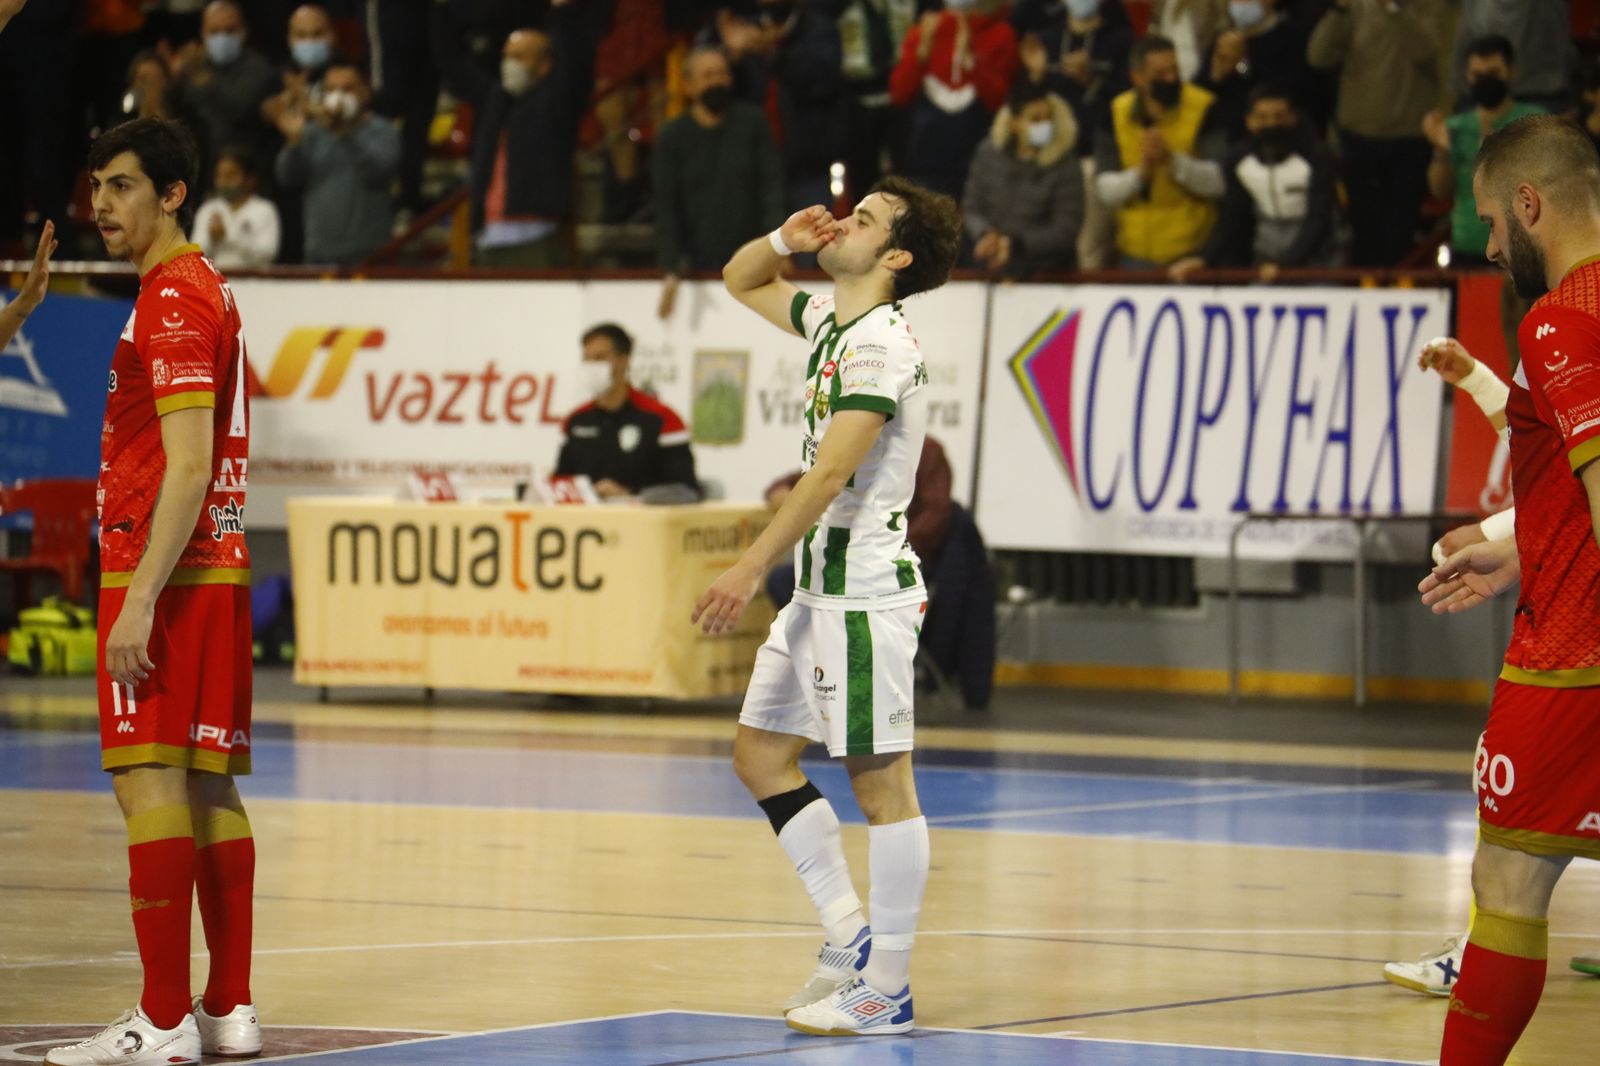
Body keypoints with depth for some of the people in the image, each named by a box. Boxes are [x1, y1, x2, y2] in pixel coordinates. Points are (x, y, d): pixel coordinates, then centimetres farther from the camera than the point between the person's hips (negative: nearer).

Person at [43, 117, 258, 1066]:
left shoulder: (172, 299, -12)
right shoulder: (210, 291, 18)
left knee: (148, 780, -11)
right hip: (220, 569, 10)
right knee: (208, 784, 10)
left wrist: (139, 598, -23)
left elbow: (188, 465, -20)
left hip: (166, 570, -10)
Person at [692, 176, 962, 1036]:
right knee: (759, 752, 12)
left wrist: (752, 569, -27)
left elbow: (831, 472, -24)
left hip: (865, 591, -10)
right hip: (822, 586, 10)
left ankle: (886, 990, -2)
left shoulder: (880, 341, -15)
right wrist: (784, 240, 9)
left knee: (880, 781, -5)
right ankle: (850, 933, 17)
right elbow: (741, 283, 31)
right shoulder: (829, 321, 13)